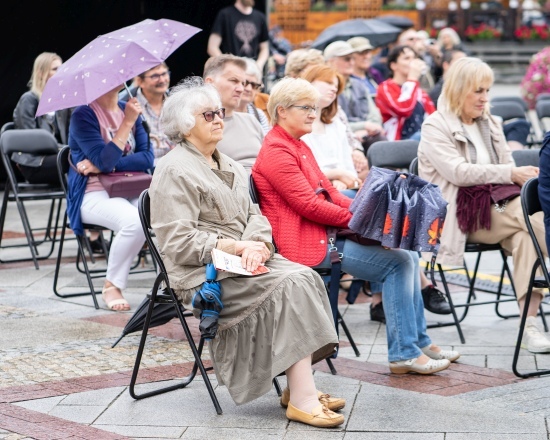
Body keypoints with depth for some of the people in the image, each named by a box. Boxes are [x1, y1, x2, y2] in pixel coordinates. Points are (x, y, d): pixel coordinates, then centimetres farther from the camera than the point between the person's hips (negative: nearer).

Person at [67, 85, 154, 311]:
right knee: (135, 221, -35)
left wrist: (102, 165, -11)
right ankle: (111, 287, -14)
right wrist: (127, 122, -19)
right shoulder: (83, 115, -5)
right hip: (94, 194, -5)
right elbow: (104, 160, -17)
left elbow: (147, 157, 3)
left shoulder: (128, 109, 13)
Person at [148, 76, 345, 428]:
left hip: (243, 260, 8)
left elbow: (255, 215, 14)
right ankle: (302, 398, -29)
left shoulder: (230, 167, 22)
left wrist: (257, 244, -10)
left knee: (306, 277, -19)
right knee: (289, 285, -27)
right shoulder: (175, 171, -5)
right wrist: (238, 246, -18)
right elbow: (178, 241, -13)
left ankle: (299, 386, -21)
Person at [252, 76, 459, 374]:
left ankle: (418, 341, 11)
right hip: (306, 243, -10)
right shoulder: (276, 151, -14)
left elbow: (327, 191, 18)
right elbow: (309, 205, -19)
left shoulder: (298, 145, 19)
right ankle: (403, 353, -9)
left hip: (324, 233, 10)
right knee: (398, 262, -13)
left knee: (408, 255, 4)